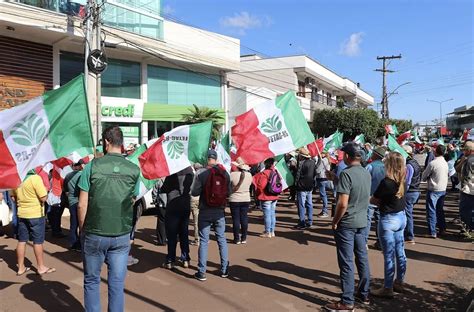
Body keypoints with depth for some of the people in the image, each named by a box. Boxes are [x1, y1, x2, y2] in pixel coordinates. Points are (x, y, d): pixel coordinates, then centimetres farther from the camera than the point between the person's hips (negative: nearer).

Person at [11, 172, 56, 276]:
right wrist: (45, 189, 0)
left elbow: (13, 197, 14)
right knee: (38, 241, 4)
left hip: (22, 214, 6)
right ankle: (41, 267, 15)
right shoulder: (35, 178, -17)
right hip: (36, 214, -6)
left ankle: (21, 268, 21)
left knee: (22, 241, 13)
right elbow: (43, 197, -18)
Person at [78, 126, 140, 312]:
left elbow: (82, 204, -7)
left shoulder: (92, 166, -8)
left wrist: (82, 229, 5)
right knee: (117, 283, 12)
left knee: (91, 281, 17)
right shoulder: (134, 169, -3)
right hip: (122, 235, 1)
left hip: (94, 234, -1)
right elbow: (132, 202, 2)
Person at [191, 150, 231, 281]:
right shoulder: (225, 174, -3)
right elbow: (228, 192, 4)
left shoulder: (201, 174, -13)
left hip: (205, 212, -2)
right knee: (222, 240, 14)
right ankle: (224, 270, 22)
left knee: (203, 241, 5)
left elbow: (194, 192, -9)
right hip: (220, 211, 3)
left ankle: (201, 273, 10)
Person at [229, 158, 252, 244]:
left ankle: (237, 239, 9)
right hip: (246, 199, 3)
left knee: (236, 219, 4)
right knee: (244, 218, 10)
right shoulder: (249, 175, -6)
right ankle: (244, 238, 16)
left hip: (234, 200, -3)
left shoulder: (233, 174, -17)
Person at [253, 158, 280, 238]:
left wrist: (257, 193, -4)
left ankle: (268, 232, 7)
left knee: (267, 215, 0)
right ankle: (272, 231, 22)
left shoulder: (264, 173, -18)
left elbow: (260, 186, -20)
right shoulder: (275, 172, 4)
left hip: (266, 197, -7)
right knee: (272, 214, 13)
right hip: (274, 197, 7)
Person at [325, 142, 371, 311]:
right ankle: (364, 294, 29)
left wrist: (335, 221, -9)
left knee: (347, 263, 0)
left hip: (346, 223, -8)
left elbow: (343, 203, -23)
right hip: (362, 222, 8)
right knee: (362, 258, 16)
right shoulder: (367, 173, 6)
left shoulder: (346, 173, -18)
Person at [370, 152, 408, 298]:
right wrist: (384, 202, -2)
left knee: (389, 255, 1)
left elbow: (373, 200, -12)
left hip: (388, 220, -8)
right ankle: (399, 282, 32)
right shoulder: (402, 180, 1)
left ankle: (387, 289, 12)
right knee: (400, 252, 17)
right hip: (401, 217, 8)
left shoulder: (386, 182, -22)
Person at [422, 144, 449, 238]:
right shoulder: (445, 163, 3)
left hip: (433, 190, -7)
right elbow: (446, 175, 15)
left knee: (431, 211, -1)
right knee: (440, 210, 19)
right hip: (443, 189, 7)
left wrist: (429, 178, 10)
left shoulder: (432, 163, -19)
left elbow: (424, 177, -10)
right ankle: (442, 229, 27)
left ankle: (432, 233, 0)